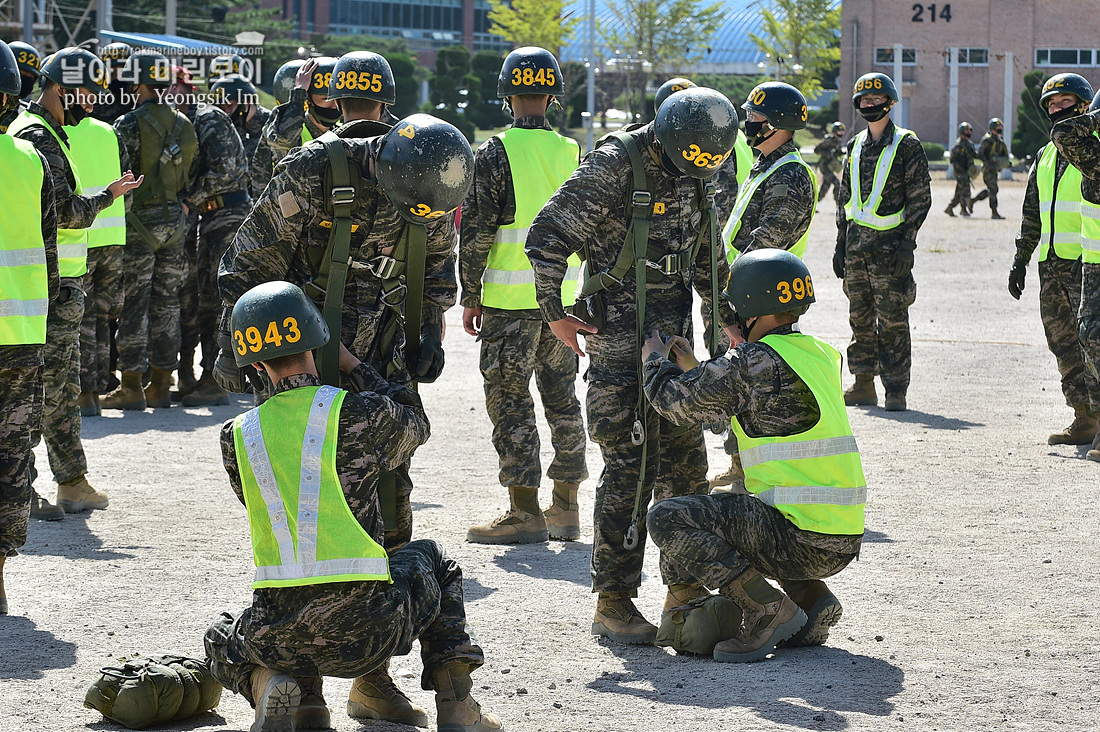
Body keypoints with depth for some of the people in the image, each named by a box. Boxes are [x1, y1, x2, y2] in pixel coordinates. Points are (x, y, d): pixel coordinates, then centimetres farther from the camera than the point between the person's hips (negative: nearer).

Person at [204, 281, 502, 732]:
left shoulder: (236, 437, 2)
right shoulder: (364, 414, -6)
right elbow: (415, 425, 18)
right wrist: (351, 365, 27)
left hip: (280, 640, 1)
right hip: (368, 633, -1)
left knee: (223, 641, 36)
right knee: (430, 559, 32)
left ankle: (270, 685, 2)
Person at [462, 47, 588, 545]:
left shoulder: (495, 154, -10)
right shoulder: (572, 154, 5)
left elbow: (475, 232, -10)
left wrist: (471, 296, -1)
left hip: (510, 298, -5)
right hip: (563, 295, 5)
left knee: (509, 398, 0)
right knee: (562, 397, 13)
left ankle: (524, 510, -3)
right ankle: (566, 507, 17)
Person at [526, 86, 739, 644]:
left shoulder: (692, 175, 9)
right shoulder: (614, 167, -15)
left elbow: (708, 259, 25)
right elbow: (547, 236, -13)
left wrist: (732, 317, 26)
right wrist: (554, 312, -12)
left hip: (673, 336, 8)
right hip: (620, 341, -7)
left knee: (685, 461, 9)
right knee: (630, 467, -9)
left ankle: (684, 587, 20)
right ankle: (613, 603, -2)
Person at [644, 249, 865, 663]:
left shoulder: (757, 361, -13)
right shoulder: (818, 354, 14)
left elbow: (679, 403, -2)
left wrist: (655, 361, 17)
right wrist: (693, 368, 25)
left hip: (803, 541, -9)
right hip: (842, 542, 9)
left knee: (667, 519, -5)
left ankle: (768, 611, -9)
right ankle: (812, 599, 14)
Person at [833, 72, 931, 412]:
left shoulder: (906, 146, -4)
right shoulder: (855, 147, 14)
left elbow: (920, 199, -7)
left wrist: (906, 243, -13)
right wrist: (841, 243, 14)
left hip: (889, 244, -6)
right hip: (856, 242, 6)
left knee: (892, 320, -5)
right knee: (860, 317, 9)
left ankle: (896, 389, 0)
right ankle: (864, 384, 17)